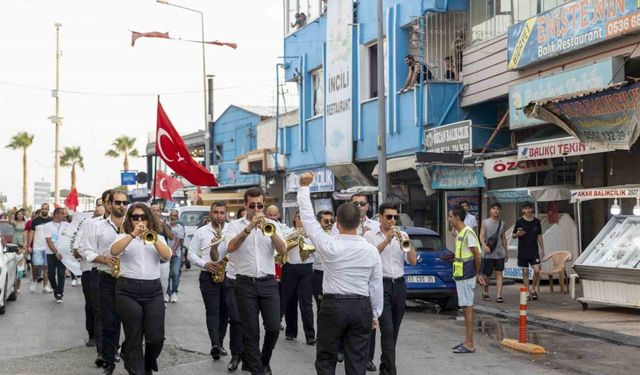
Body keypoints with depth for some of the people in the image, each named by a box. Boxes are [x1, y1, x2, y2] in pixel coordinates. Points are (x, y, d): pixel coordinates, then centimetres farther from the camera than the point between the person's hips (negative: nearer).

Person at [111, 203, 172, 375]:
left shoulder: (158, 237, 13)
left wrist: (152, 238, -20)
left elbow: (167, 256, -6)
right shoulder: (123, 237, 7)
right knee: (134, 338, -1)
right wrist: (133, 234, -24)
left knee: (156, 337, -4)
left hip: (153, 291, 2)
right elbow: (114, 251, -15)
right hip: (128, 291, -2)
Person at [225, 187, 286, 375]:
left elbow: (283, 251, -6)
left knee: (273, 328, -3)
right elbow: (230, 248, -17)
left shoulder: (272, 224, 7)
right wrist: (249, 227, -26)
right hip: (245, 284, -1)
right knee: (251, 332, 2)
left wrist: (271, 232, -23)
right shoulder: (235, 225, 2)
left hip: (268, 283, 1)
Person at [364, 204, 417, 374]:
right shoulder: (370, 235, 1)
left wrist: (408, 243, -14)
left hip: (399, 285, 4)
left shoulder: (402, 235, 10)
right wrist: (386, 240, -18)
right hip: (381, 284, -4)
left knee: (394, 330, 10)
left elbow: (413, 261, 2)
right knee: (387, 330, -13)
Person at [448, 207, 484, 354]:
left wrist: (477, 274, -5)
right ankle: (467, 342, 20)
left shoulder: (468, 233, -16)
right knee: (465, 307, 13)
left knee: (467, 307, -7)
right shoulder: (460, 233, 14)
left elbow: (477, 256, -16)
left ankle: (469, 344, -5)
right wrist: (477, 275, 17)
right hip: (460, 275, 10)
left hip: (466, 276, -10)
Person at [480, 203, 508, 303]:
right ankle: (485, 292, 27)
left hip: (499, 253, 2)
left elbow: (503, 238, 18)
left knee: (499, 273, -5)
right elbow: (481, 236, -6)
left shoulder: (502, 224, 11)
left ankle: (499, 295, -9)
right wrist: (484, 246, -23)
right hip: (488, 253, -2)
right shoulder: (485, 222, 1)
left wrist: (506, 252, 17)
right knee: (487, 274, 5)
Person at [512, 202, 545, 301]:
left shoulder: (537, 222, 7)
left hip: (534, 251, 2)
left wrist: (542, 249, 12)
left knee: (537, 270, -9)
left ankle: (533, 288, 13)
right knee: (525, 272, 2)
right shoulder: (519, 222, -2)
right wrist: (518, 234, -19)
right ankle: (528, 292, 11)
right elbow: (513, 235, 4)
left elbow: (539, 236, 15)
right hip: (523, 251, -2)